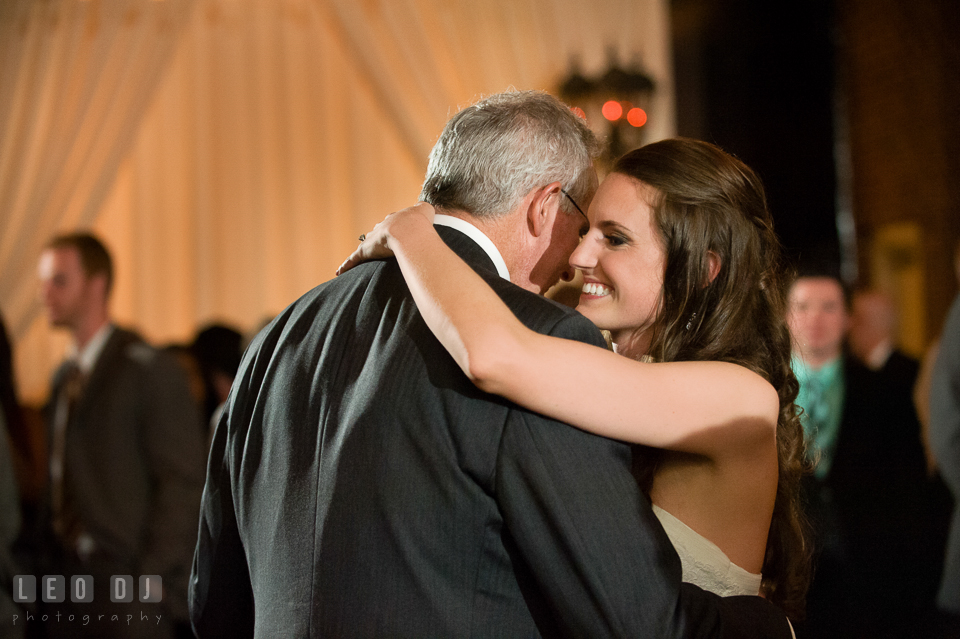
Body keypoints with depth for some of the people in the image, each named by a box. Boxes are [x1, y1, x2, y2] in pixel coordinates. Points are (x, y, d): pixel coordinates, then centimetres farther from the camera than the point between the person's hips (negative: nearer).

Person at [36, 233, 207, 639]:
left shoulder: (149, 369, -7)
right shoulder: (64, 378, 14)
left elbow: (184, 483, -10)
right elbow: (62, 483, 15)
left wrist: (151, 584, -13)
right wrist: (50, 559, 5)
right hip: (65, 576, 6)